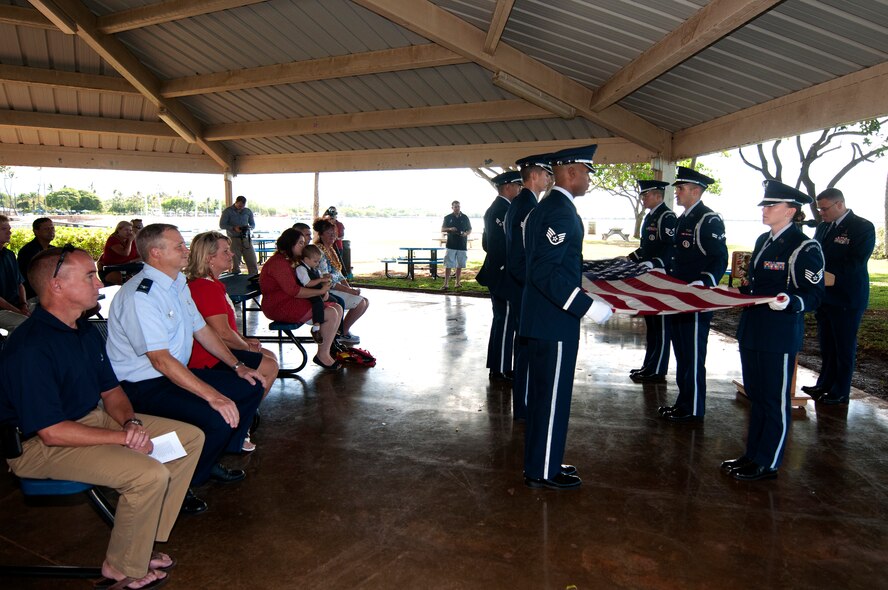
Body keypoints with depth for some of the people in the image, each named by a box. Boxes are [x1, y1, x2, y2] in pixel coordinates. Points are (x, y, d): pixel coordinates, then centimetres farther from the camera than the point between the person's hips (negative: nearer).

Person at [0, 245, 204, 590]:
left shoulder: (85, 331, 5)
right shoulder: (30, 349, -25)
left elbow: (110, 390, 13)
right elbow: (52, 432, -25)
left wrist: (130, 422, -8)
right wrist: (124, 437, -19)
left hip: (93, 418, 10)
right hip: (40, 445, -9)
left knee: (191, 437, 2)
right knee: (150, 474, -29)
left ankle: (143, 542, 8)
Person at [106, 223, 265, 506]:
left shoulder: (178, 283, 8)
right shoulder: (140, 295, -22)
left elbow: (202, 330, 17)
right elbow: (160, 359, -28)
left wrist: (238, 366, 9)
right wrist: (212, 395, -33)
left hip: (177, 373, 10)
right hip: (142, 385, -10)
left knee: (251, 386, 4)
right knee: (217, 418, -30)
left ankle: (212, 460, 16)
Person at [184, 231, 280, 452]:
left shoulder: (210, 284, 13)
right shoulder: (207, 287, -22)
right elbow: (223, 333, -24)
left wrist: (245, 341, 10)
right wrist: (248, 347, -7)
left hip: (213, 352, 11)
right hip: (208, 359, -11)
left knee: (270, 356, 15)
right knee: (269, 367, -9)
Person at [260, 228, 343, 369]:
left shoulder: (289, 261, 20)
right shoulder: (279, 262, -15)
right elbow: (293, 290, -24)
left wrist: (321, 283, 6)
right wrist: (320, 291, -18)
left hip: (291, 301, 11)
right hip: (280, 306, -11)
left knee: (338, 309, 1)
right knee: (330, 314, -22)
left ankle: (327, 349, -1)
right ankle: (322, 355, -11)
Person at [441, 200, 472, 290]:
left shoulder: (465, 218, 7)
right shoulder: (448, 218, 5)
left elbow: (470, 229, 13)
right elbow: (442, 229, 8)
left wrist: (466, 233, -9)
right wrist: (450, 229, -12)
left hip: (462, 245, 1)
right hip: (451, 245, -1)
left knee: (459, 265, 8)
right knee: (448, 265, -6)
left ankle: (458, 282, 19)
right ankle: (446, 284, -6)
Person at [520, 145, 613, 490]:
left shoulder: (544, 207, 13)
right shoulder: (562, 211, -18)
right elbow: (547, 271, -27)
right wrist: (588, 307, -27)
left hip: (542, 318, 10)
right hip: (555, 322, -10)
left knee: (542, 394, 19)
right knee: (553, 397, 2)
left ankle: (539, 461, 33)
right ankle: (543, 472, 16)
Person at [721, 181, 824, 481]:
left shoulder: (805, 247, -12)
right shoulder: (763, 240, 13)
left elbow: (814, 295, -15)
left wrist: (790, 302, -32)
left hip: (780, 335, -9)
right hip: (752, 331, 9)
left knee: (775, 400, 3)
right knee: (756, 396, 17)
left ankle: (768, 464, 15)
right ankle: (753, 454, 30)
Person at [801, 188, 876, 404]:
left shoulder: (863, 228, -10)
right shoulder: (822, 227, 12)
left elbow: (856, 263, -19)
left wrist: (833, 278, -30)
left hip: (846, 299, -6)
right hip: (824, 296, 7)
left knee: (844, 347, 4)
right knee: (826, 345, 15)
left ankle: (840, 392, 15)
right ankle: (825, 384, 27)